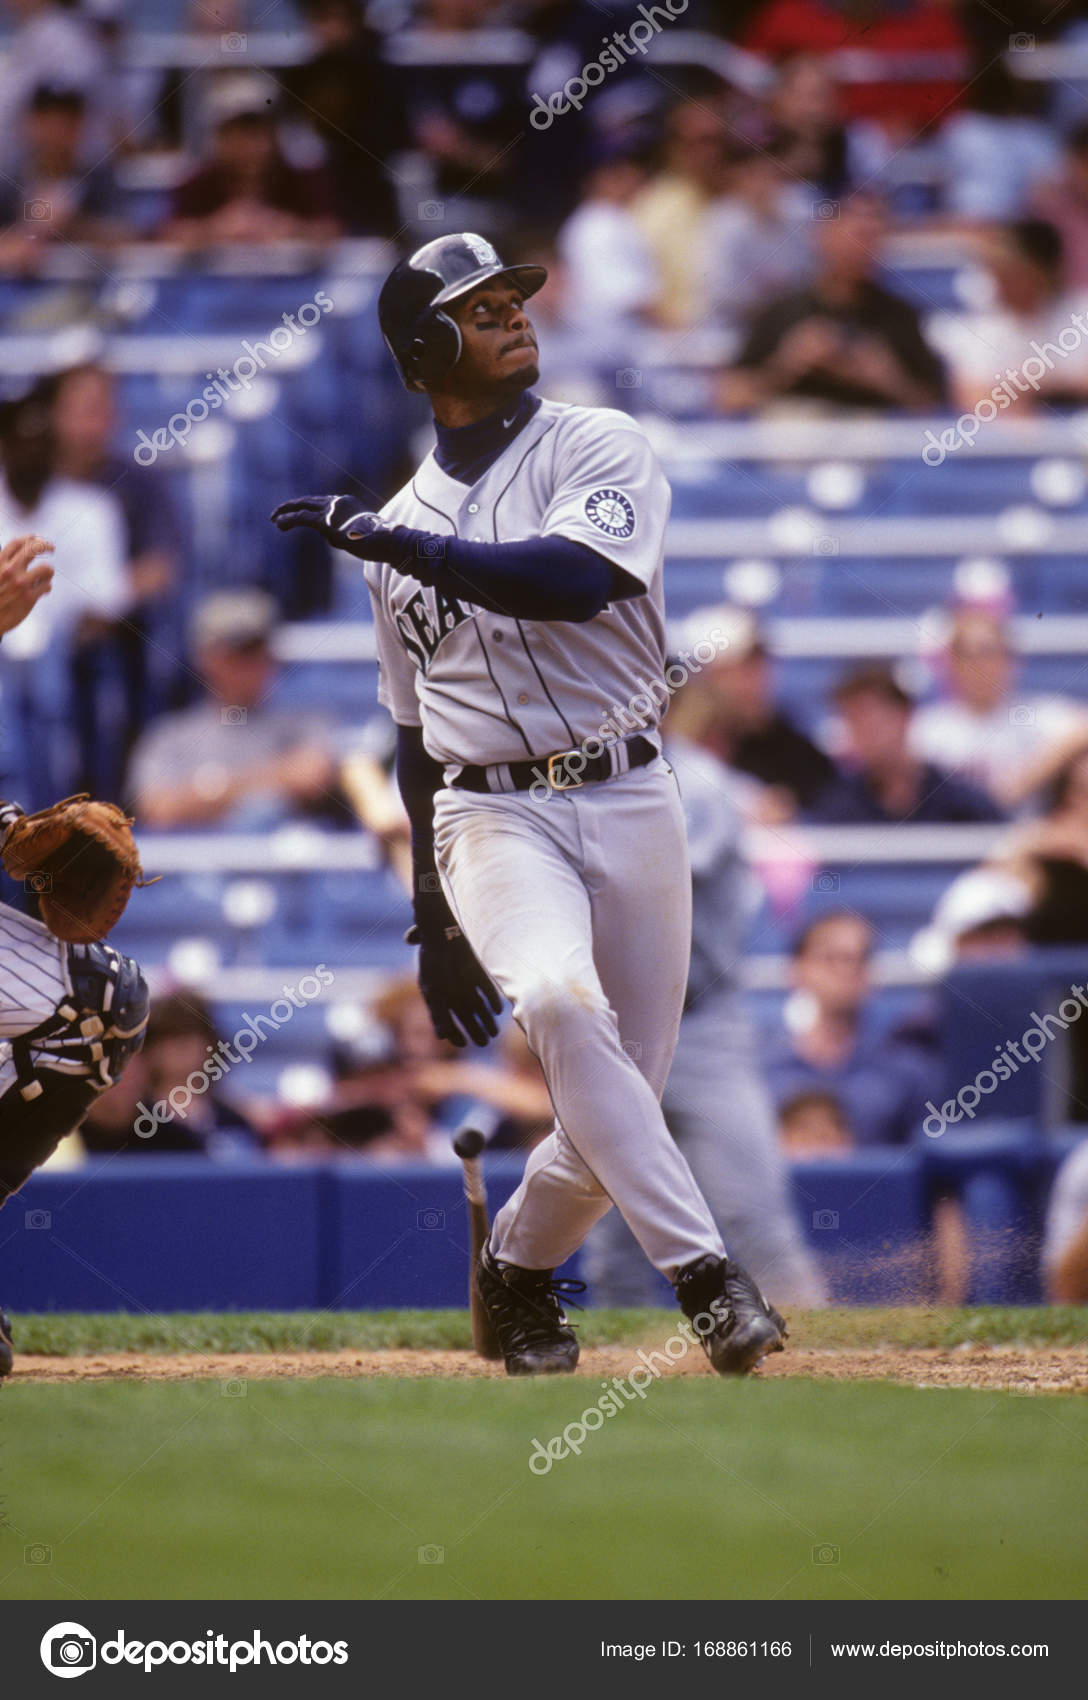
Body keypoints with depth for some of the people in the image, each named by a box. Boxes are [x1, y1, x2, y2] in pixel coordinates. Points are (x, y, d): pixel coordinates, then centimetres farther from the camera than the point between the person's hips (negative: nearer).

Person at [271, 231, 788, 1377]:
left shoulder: (600, 448, 1)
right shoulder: (403, 525, 14)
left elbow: (574, 582, -20)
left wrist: (393, 544, -20)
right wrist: (430, 917, 18)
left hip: (631, 803, -1)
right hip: (491, 818, 1)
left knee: (622, 1102, 0)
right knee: (558, 1001, -30)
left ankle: (519, 1263, 30)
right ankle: (707, 1279, -31)